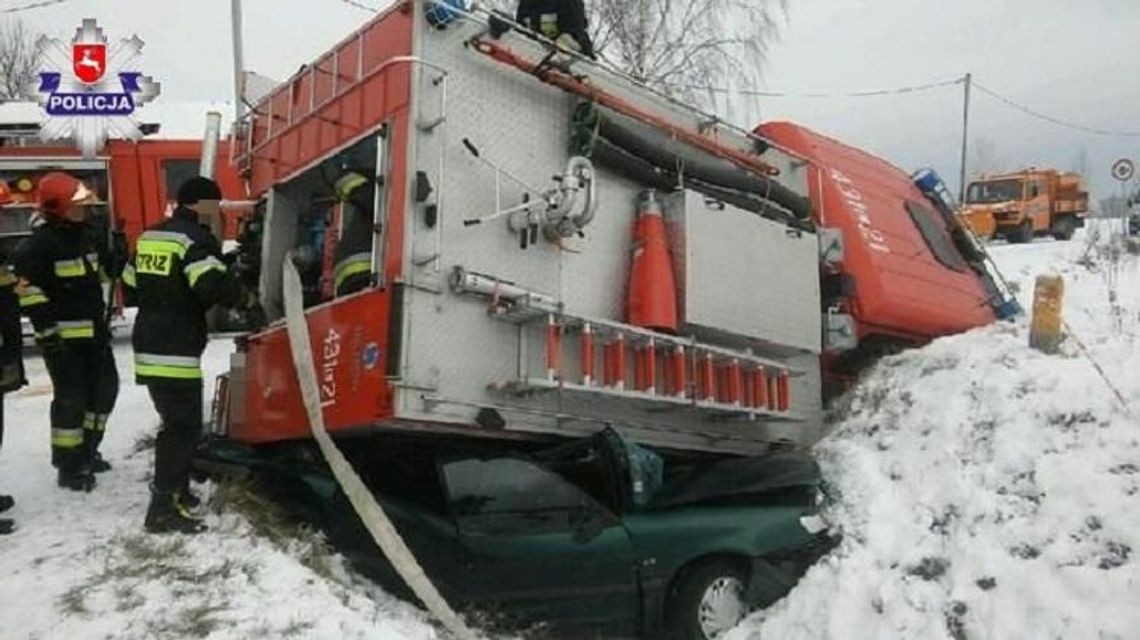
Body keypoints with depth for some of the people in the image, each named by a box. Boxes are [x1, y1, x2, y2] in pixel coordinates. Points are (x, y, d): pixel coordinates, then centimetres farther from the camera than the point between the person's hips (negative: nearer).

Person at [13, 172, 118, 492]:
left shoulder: (85, 235, 11)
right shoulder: (38, 245, -15)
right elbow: (28, 291, -18)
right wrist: (46, 329, -21)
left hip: (94, 330, 9)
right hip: (64, 335, -9)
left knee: (105, 388, 16)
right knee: (71, 397, -5)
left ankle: (86, 450, 32)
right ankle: (69, 466, 6)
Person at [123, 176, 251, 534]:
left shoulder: (150, 236, 15)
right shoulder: (195, 238, -12)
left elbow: (132, 282, 21)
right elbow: (213, 285, -25)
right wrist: (244, 298, -7)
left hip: (149, 344, 9)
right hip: (176, 349, -9)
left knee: (177, 420, 20)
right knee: (183, 425, -5)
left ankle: (175, 490, 29)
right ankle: (164, 508, -6)